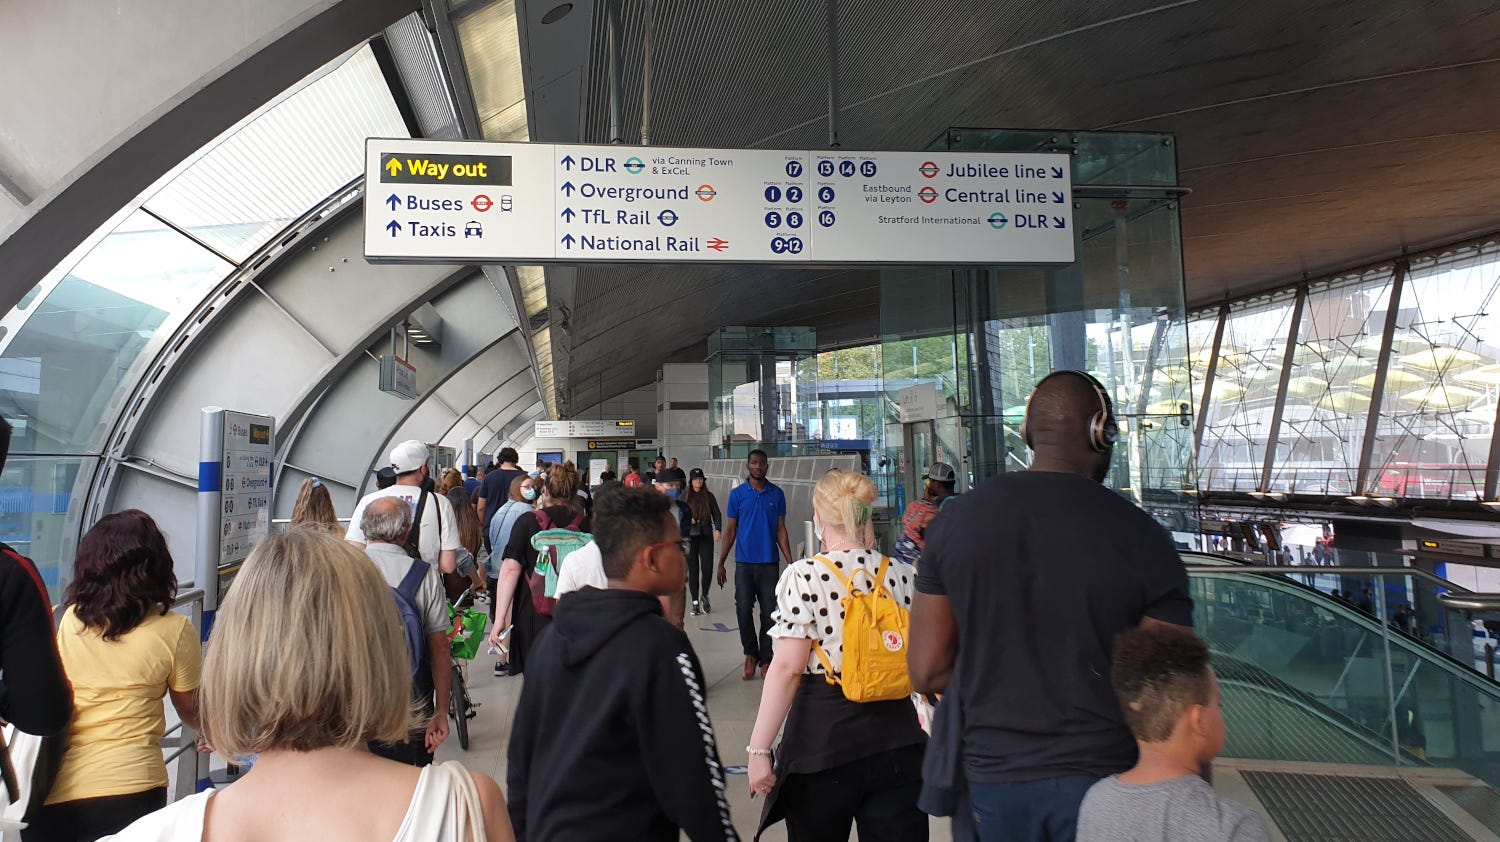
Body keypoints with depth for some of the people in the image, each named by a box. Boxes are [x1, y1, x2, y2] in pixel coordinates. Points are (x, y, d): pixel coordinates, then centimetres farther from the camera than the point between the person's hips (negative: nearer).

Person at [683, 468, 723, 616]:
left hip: (706, 536, 0)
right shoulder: (685, 497, 1)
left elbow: (717, 514, 5)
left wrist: (718, 529, -9)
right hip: (690, 536, 0)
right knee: (693, 569, 3)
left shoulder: (709, 496, 3)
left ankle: (704, 595, 21)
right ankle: (695, 602, 13)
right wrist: (688, 520, -12)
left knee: (707, 568, -5)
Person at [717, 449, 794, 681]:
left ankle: (765, 659, 15)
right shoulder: (737, 494, 2)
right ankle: (750, 655, 18)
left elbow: (781, 530, 6)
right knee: (744, 609, -1)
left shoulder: (777, 494, 4)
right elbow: (730, 530, 5)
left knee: (769, 611, 3)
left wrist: (790, 562, -1)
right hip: (744, 562, 0)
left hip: (770, 562, 0)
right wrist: (721, 563, -1)